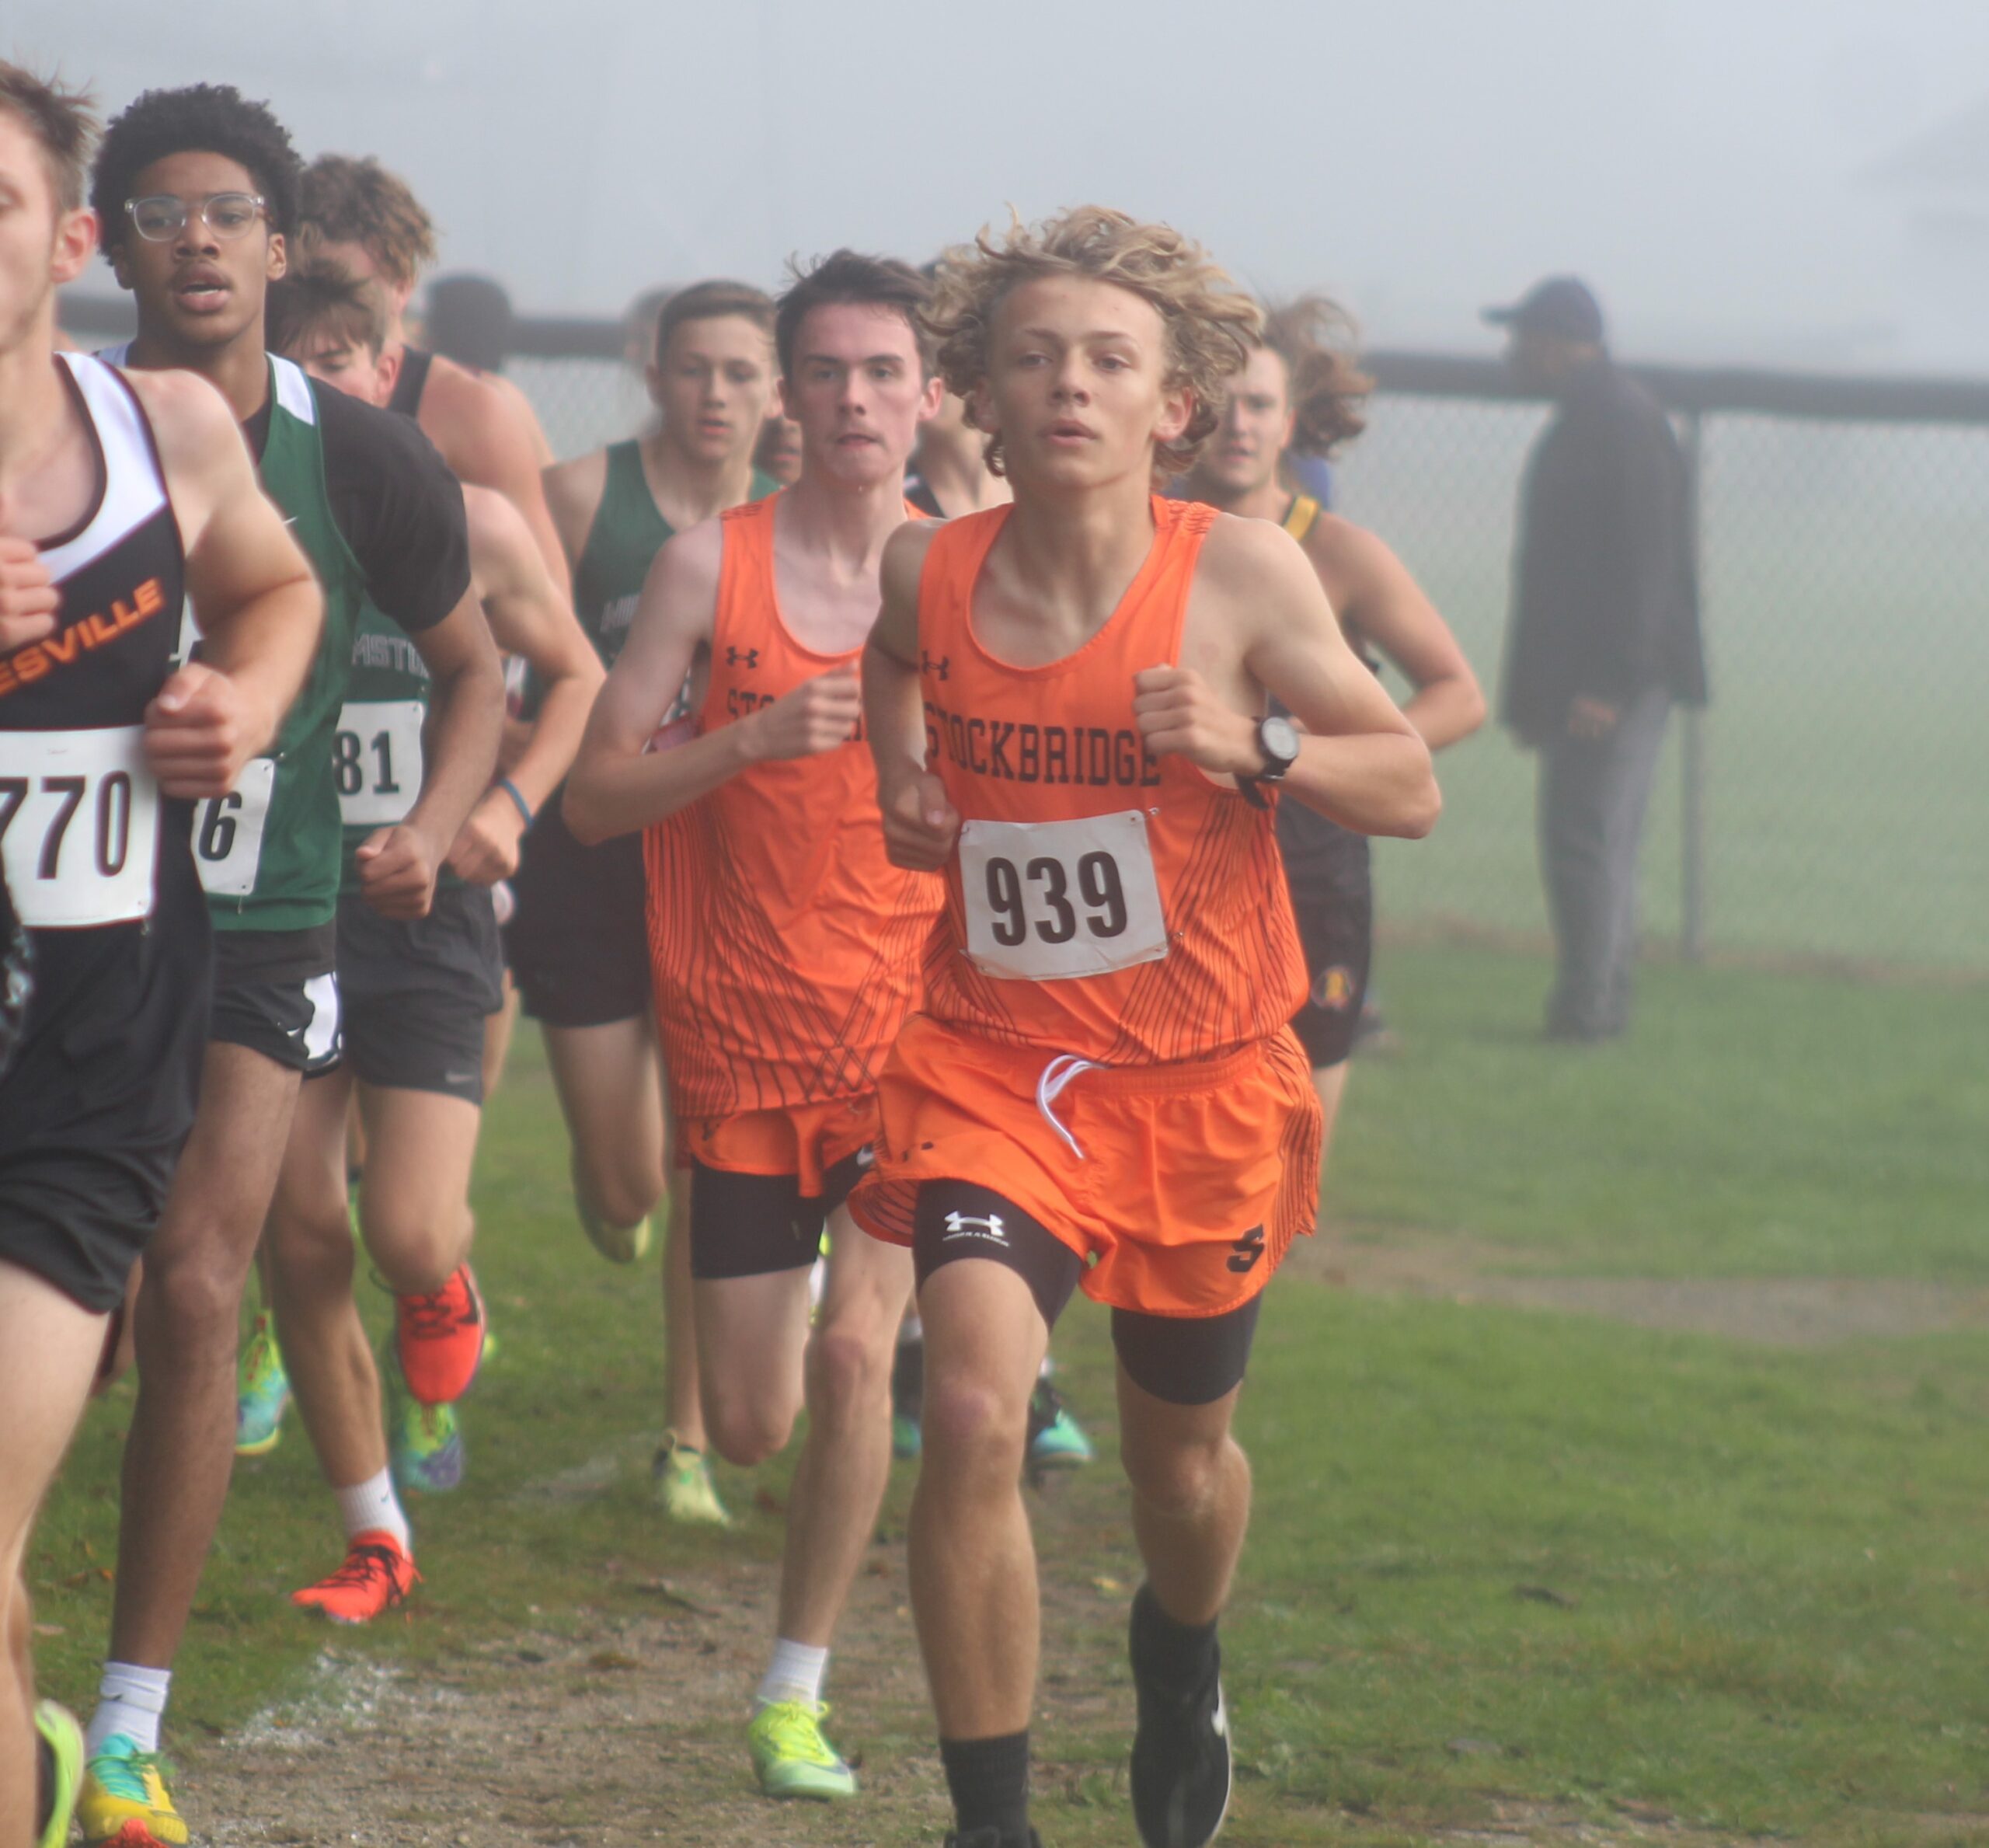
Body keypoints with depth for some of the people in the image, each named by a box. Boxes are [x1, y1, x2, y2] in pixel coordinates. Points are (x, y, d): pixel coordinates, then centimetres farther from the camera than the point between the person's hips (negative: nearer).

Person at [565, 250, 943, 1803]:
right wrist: (750, 739, -18)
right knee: (751, 1429, 4)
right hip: (747, 1039, 0)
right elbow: (593, 795, -5)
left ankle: (798, 1692, -1)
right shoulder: (715, 564, -4)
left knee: (854, 1353, -17)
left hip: (911, 1032, 0)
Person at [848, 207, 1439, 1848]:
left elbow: (1412, 787, -8)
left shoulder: (1239, 573, -12)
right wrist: (903, 780, 5)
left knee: (1180, 1444, 19)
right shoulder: (930, 576, -5)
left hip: (1197, 1079, 0)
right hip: (993, 1064, 0)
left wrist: (1252, 745, -23)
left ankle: (1183, 1660, 54)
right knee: (974, 1414, -22)